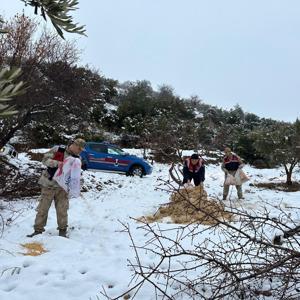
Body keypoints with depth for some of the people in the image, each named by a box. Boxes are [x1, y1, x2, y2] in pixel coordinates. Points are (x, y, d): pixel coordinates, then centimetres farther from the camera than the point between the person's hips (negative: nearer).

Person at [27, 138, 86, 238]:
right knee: (43, 207, 4)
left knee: (62, 209, 3)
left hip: (62, 186, 2)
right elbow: (45, 159, -10)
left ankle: (62, 230, 17)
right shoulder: (57, 150, -8)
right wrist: (57, 163, -24)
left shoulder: (76, 158, 2)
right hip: (49, 184, -2)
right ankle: (38, 229, 15)